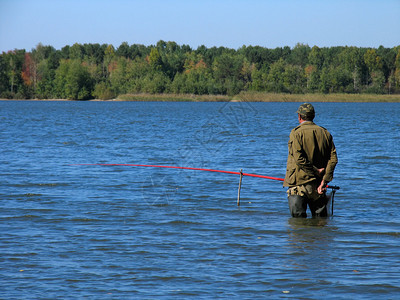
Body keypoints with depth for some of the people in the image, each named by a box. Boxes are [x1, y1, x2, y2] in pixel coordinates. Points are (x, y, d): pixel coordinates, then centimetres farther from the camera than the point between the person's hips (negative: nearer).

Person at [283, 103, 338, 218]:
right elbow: (333, 158, 1)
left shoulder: (296, 133, -7)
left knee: (298, 218, -2)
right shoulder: (325, 133, 8)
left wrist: (316, 171, -8)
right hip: (318, 184, 5)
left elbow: (299, 159, -17)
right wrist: (324, 180, -4)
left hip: (299, 182, -4)